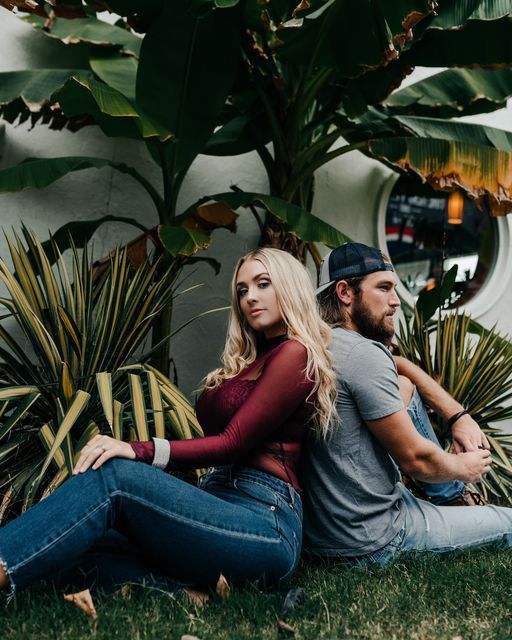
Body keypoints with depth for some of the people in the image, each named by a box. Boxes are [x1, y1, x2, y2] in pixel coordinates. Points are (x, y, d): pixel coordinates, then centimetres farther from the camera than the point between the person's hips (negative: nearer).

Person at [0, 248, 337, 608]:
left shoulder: (296, 353, -1)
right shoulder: (252, 359, 27)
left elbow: (233, 443, -11)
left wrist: (140, 451, -22)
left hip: (268, 524, -8)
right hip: (224, 507, 8)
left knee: (113, 476, -28)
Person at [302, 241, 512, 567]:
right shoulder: (364, 354, -23)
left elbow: (402, 367, 16)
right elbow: (415, 459, -17)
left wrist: (459, 416, 9)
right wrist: (464, 467, 2)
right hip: (368, 543, -9)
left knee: (404, 389, 20)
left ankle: (450, 498, 31)